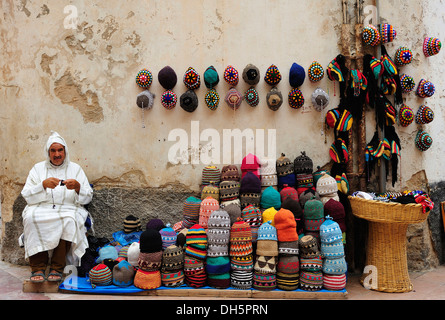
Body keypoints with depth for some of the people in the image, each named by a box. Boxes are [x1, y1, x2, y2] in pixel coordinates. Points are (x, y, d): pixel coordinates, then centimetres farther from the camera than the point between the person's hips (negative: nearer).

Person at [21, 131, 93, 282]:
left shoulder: (75, 168, 13)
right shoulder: (38, 168, 15)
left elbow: (87, 198, 7)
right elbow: (26, 196, 3)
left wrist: (78, 187, -14)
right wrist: (44, 185, -14)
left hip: (68, 209, -1)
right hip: (41, 209, 1)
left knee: (69, 221, -35)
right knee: (31, 218, -32)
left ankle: (57, 268, -25)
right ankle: (38, 268, -24)